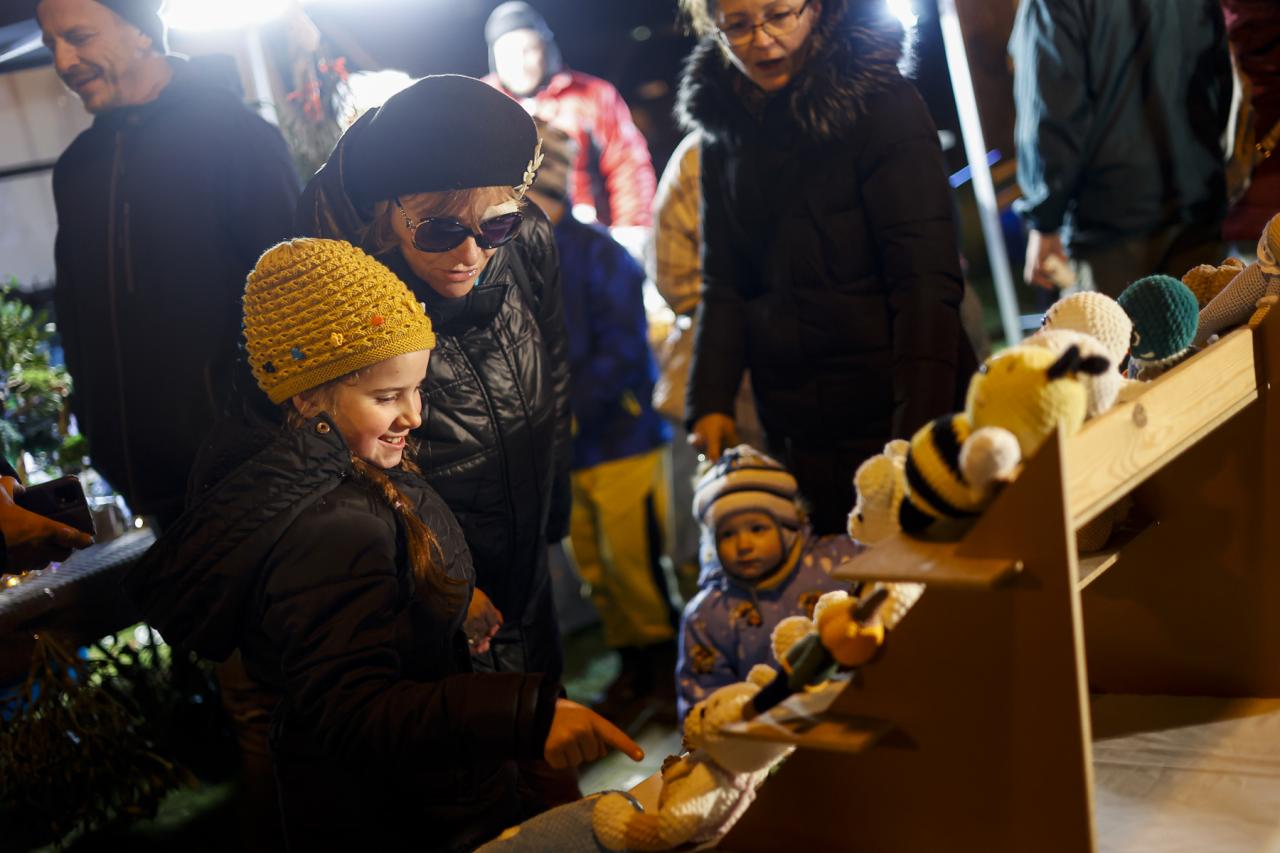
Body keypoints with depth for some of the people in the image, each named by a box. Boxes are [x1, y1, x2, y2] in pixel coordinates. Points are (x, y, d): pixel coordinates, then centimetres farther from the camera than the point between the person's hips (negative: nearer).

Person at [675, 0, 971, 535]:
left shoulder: (880, 104, -10)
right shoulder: (724, 130, 7)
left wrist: (918, 430, -24)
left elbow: (926, 279, -16)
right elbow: (725, 283, 10)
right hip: (796, 428, 5)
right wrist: (710, 403, -2)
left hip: (893, 410, -4)